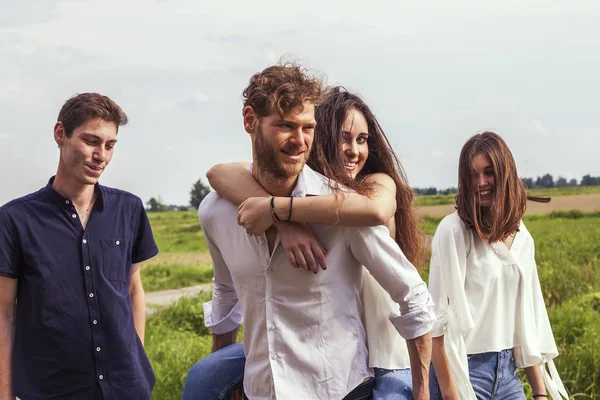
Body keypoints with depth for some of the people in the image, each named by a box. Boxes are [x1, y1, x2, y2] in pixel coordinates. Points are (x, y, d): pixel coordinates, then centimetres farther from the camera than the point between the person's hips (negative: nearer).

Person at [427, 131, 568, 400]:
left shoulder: (522, 238, 7)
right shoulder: (454, 230, -12)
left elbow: (527, 318, 12)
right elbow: (439, 315, -15)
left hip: (508, 371, 6)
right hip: (464, 370, -6)